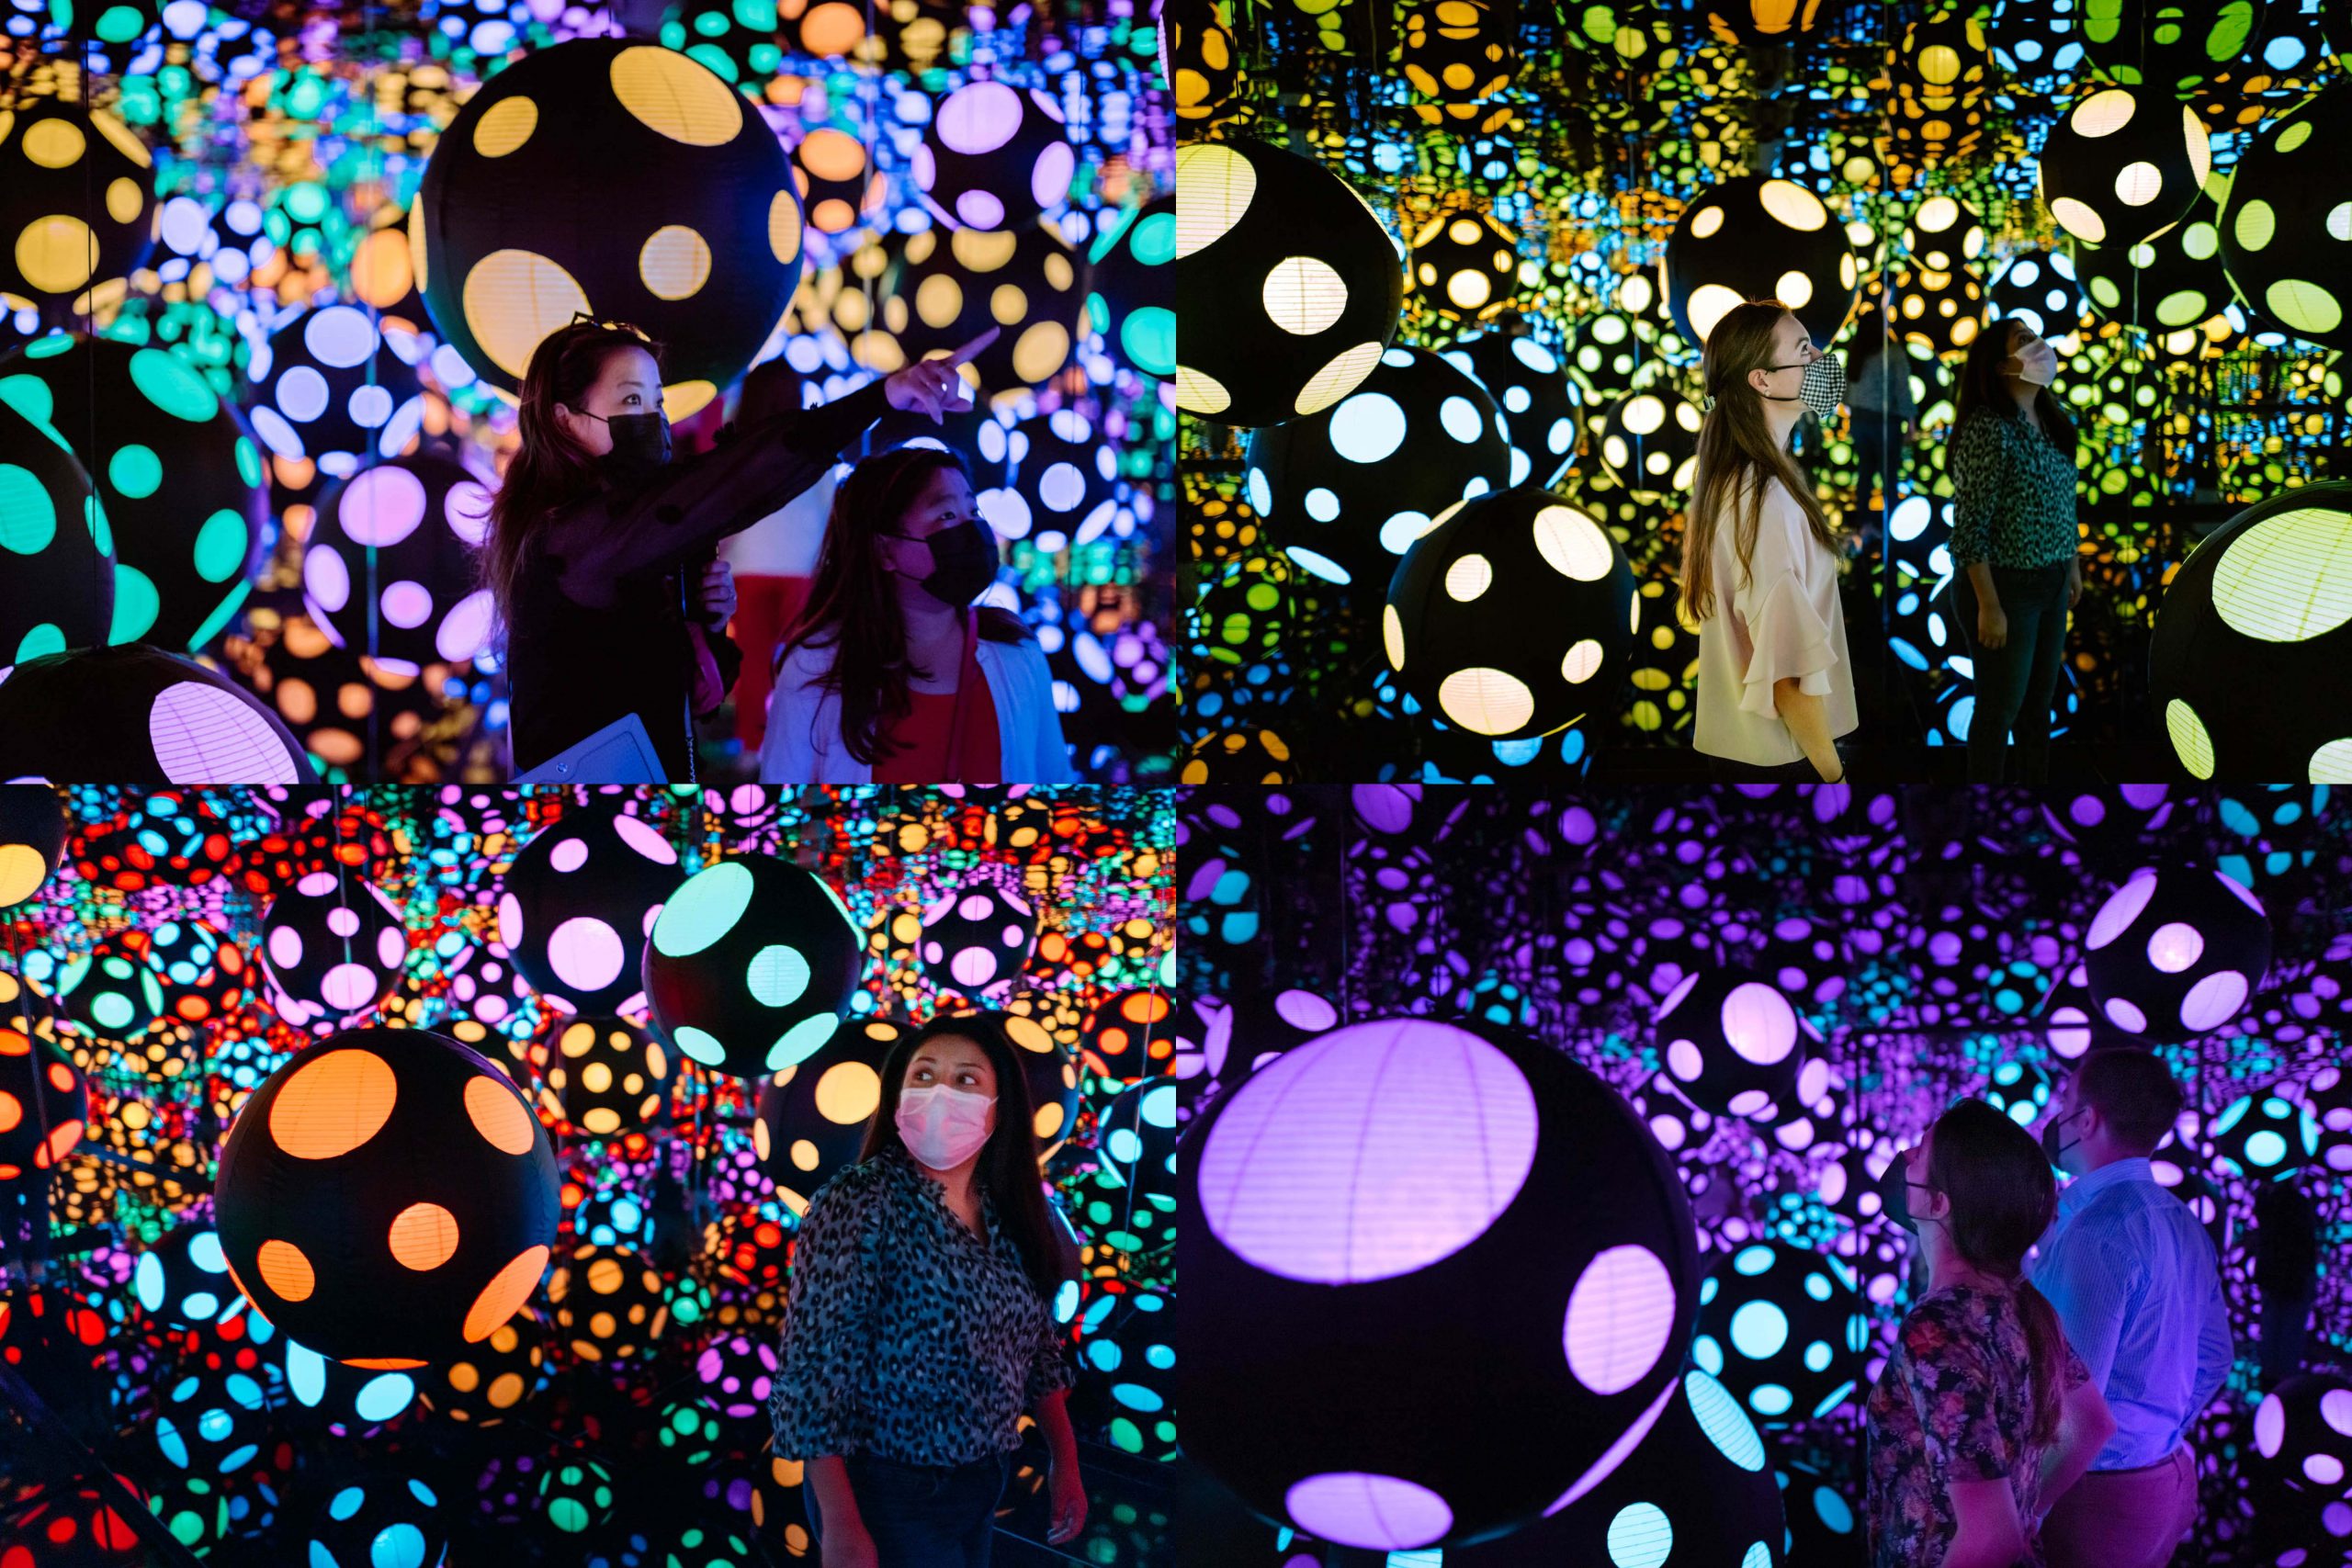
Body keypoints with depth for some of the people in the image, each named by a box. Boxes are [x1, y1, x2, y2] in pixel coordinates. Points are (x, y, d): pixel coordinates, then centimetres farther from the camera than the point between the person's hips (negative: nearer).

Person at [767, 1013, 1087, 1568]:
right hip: (889, 1492, -7)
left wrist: (1066, 1462, 11)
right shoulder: (860, 1201, -17)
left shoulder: (1006, 1215, 3)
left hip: (982, 1483, 7)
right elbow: (813, 1366, -20)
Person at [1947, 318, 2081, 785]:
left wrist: (2073, 565, 18)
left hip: (2051, 584, 7)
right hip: (2005, 587, -7)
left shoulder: (2053, 420, 5)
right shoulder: (1987, 429, -20)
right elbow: (1969, 526, -21)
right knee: (2000, 708, 4)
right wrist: (1989, 606, -21)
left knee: (2039, 702, 17)